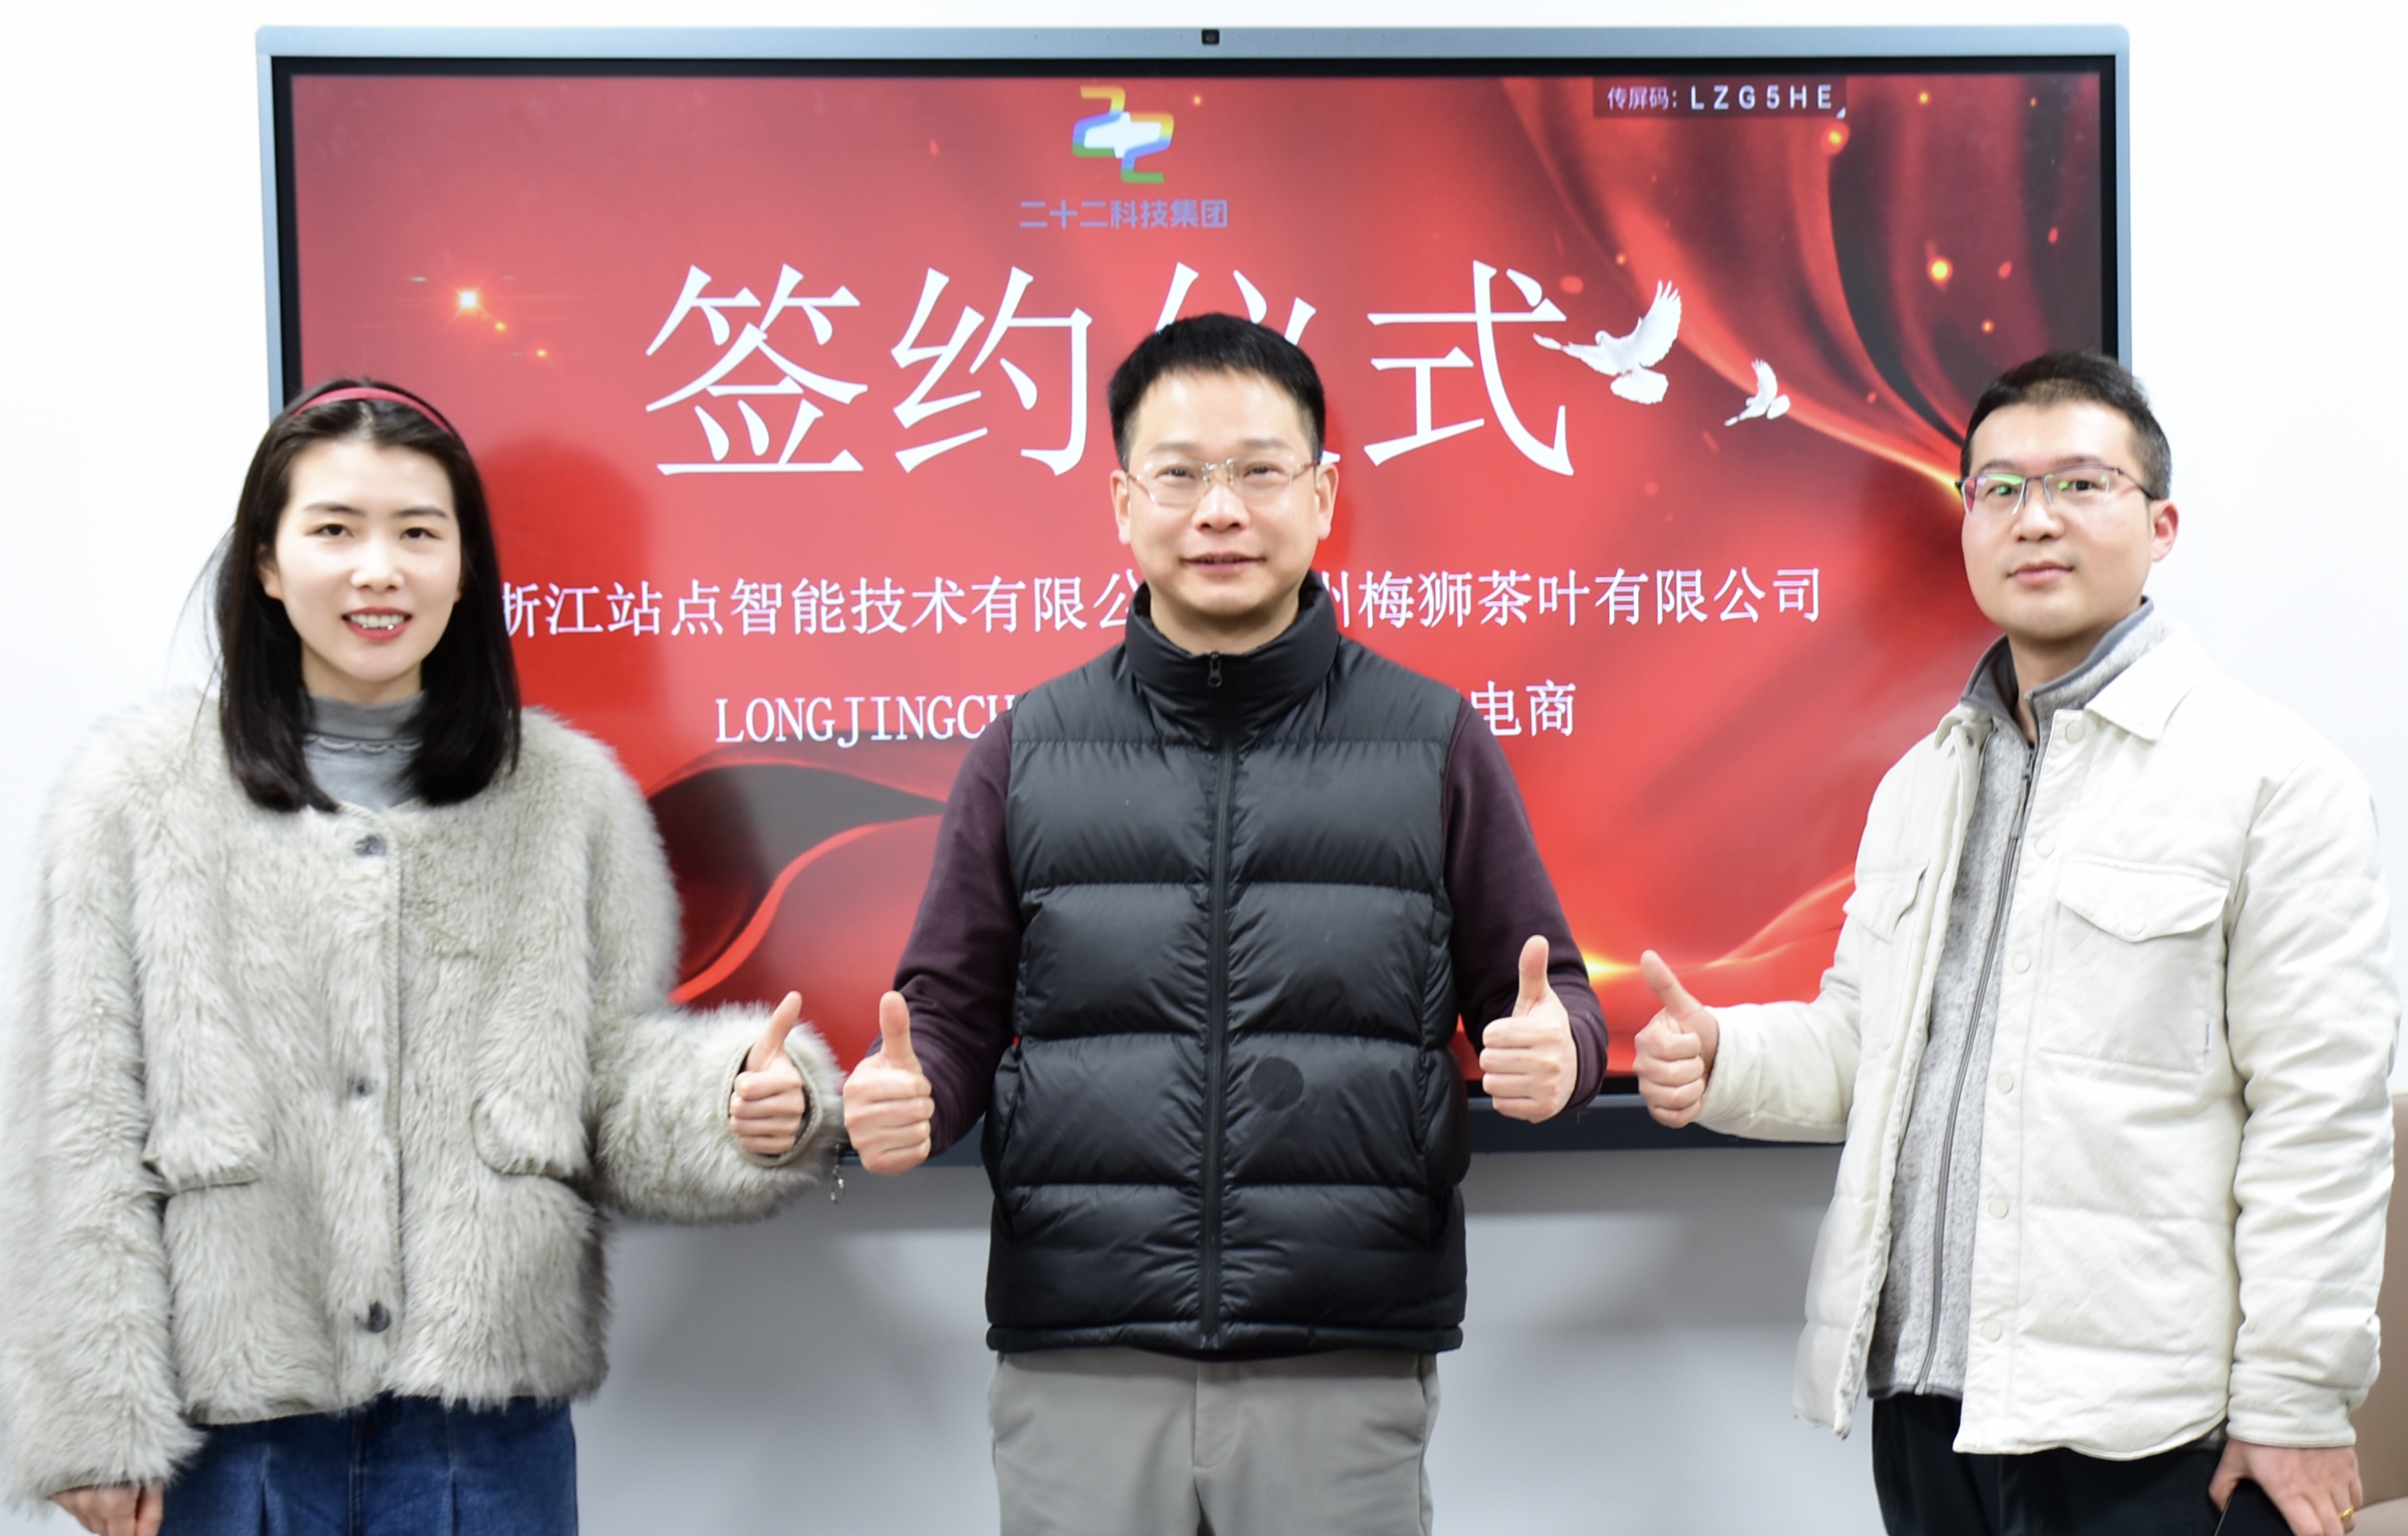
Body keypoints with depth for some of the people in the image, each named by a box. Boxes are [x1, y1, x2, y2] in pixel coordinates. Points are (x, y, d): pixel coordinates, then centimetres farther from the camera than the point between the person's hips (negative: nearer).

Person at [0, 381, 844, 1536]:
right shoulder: (138, 798, 2)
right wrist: (95, 1419, -3)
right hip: (226, 1411, 0)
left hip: (488, 1411, 1)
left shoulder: (566, 795, 5)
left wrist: (742, 1108, -18)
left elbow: (620, 1083, 3)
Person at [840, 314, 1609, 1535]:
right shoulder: (1027, 752, 8)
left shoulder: (1435, 744, 6)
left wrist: (1552, 1050, -12)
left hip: (1347, 1376, 0)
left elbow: (1545, 994, 9)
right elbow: (952, 1013, 10)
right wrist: (905, 1093, -10)